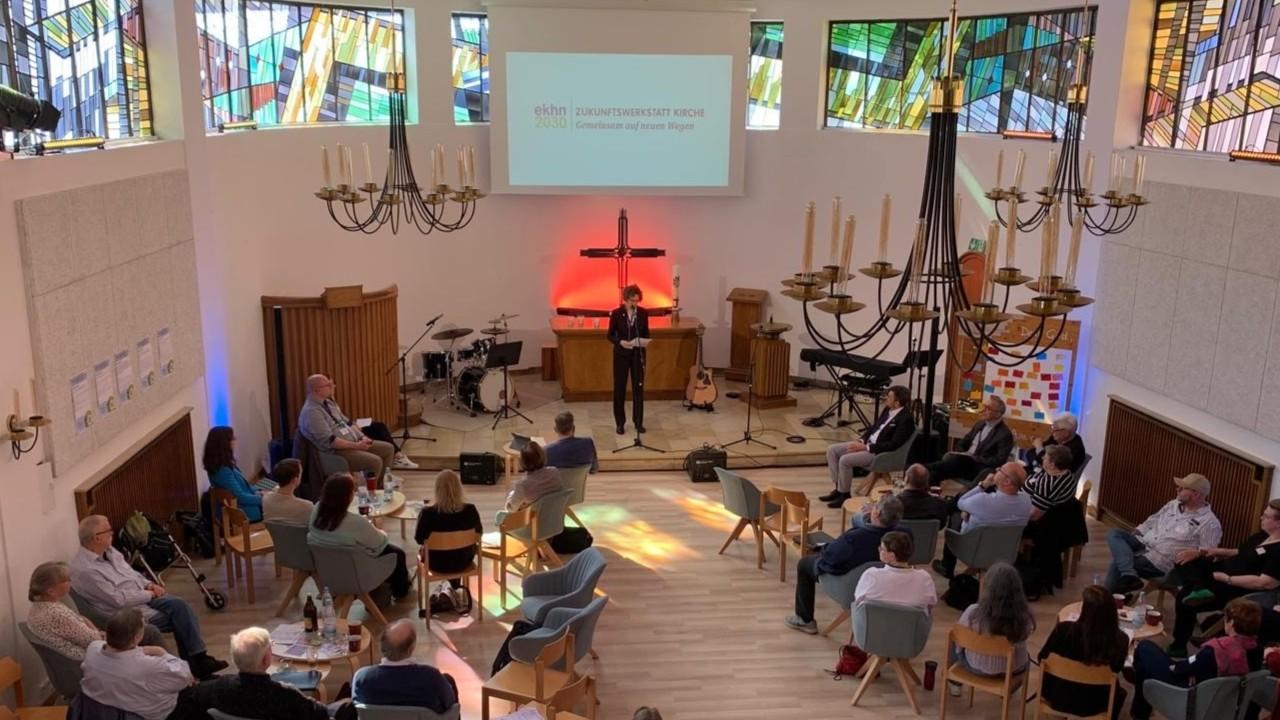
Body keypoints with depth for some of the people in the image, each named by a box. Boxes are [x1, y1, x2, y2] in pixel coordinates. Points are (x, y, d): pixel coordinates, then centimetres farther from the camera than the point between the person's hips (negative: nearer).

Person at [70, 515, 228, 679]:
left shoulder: (109, 551, 6)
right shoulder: (84, 569, -21)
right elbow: (118, 599, -22)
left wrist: (149, 585, 0)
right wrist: (150, 594, -12)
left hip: (144, 596, 8)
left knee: (180, 605, -15)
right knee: (178, 620, -16)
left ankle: (199, 658, -14)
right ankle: (196, 664, -1)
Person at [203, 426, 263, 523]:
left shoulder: (225, 465, 4)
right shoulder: (223, 470, -25)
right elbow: (240, 497, -24)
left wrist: (256, 492, 4)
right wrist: (261, 498, -14)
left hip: (240, 506, 9)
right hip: (241, 512, -9)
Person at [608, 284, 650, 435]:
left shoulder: (643, 313, -2)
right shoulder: (616, 313, -9)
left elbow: (646, 333, 8)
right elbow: (610, 335, -4)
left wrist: (645, 341, -14)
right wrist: (621, 342, -22)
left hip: (638, 354, 2)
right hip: (621, 354, -2)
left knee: (638, 387, 6)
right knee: (619, 388, 4)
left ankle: (638, 422, 17)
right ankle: (620, 423, 15)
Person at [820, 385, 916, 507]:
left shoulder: (906, 419, -19)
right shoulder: (888, 410, 7)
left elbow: (893, 445, -23)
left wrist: (865, 447, -22)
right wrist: (861, 441, 1)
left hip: (880, 453, -9)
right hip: (868, 443, 9)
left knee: (845, 460, -26)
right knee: (832, 450, -1)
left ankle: (845, 495, -6)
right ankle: (839, 488, 3)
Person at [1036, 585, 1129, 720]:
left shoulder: (1064, 629, -28)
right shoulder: (1120, 639, -26)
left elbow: (1042, 659, -9)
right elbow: (1116, 669, -4)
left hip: (1059, 697, 0)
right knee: (1119, 693, 34)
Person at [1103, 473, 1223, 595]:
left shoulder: (1209, 523, -7)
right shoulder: (1173, 504, 14)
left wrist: (1194, 554, -30)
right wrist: (1132, 537, 13)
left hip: (1162, 560, -7)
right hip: (1143, 544, 8)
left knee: (1117, 565, -23)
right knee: (1114, 533, -18)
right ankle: (1129, 576, -29)